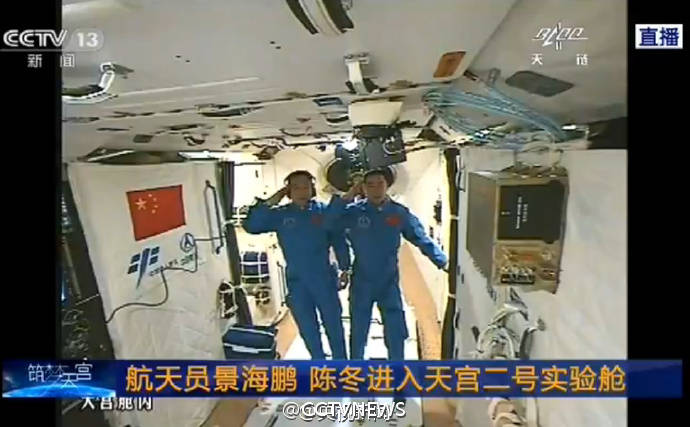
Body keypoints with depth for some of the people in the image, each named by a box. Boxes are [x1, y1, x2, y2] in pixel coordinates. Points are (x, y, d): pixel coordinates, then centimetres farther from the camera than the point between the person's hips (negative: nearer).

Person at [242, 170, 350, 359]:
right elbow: (251, 226, -10)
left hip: (325, 279, -1)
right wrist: (269, 202, -14)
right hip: (297, 282, 2)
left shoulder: (324, 211, -6)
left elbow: (339, 241, -2)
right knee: (308, 330, 14)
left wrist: (345, 268, -4)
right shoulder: (280, 215, -1)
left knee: (334, 326, 10)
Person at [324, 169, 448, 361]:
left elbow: (422, 240, 0)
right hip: (361, 283, 0)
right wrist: (347, 197, -23)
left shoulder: (400, 213, -6)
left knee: (396, 333, 7)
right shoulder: (354, 211, -9)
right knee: (358, 333, 15)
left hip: (389, 283, 1)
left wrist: (443, 262, -5)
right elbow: (328, 223, -22)